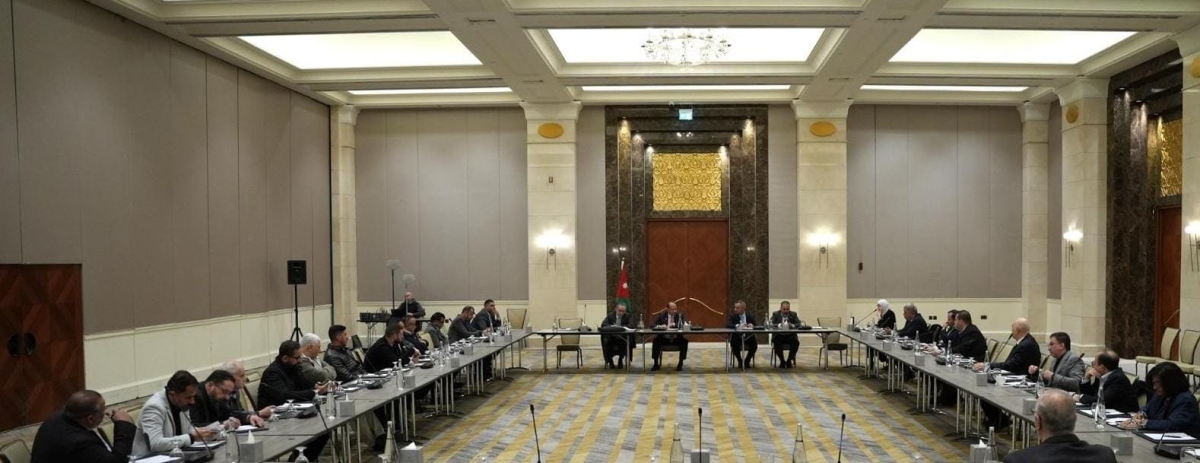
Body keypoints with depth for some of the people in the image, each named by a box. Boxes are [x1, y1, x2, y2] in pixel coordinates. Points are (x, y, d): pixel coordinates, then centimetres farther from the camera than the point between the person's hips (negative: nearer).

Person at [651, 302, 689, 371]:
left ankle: (680, 364, -15)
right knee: (656, 341, -29)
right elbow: (653, 325, -4)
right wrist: (662, 326, -24)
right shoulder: (661, 315, 1)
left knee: (684, 341, -29)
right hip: (664, 338, 0)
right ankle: (656, 364, -16)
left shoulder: (680, 315, 1)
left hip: (676, 339, 0)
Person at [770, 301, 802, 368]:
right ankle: (782, 361, -13)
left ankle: (789, 361, -11)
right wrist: (779, 325, -29)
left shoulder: (793, 314, 6)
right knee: (776, 342, -33)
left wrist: (792, 325, -26)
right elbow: (770, 324, -11)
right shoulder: (775, 314, 3)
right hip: (778, 336, -1)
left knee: (796, 343, -30)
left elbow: (800, 324, -6)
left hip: (790, 336, 1)